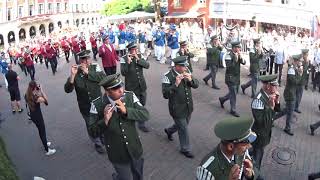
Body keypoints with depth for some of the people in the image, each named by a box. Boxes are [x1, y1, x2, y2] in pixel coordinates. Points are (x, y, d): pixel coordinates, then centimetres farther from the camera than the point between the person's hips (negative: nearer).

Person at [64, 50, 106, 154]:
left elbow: (103, 77, -25)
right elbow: (67, 90, -18)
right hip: (85, 106, -1)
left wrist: (87, 72, -30)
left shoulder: (95, 67, -8)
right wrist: (72, 75, -31)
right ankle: (97, 144, 40)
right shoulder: (75, 72, -11)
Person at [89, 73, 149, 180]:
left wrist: (126, 111, -30)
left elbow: (145, 115, -17)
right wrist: (105, 120, -30)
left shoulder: (130, 96, -13)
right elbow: (93, 129, -11)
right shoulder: (97, 105, -19)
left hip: (135, 148, 3)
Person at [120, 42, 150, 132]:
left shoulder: (139, 56, 2)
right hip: (132, 88, -5)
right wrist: (128, 62, -30)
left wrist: (138, 59, -20)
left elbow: (147, 65, -10)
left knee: (142, 105, 18)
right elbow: (123, 73, -21)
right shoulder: (124, 59, -12)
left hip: (142, 86, 5)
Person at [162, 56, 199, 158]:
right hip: (177, 108, -6)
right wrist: (176, 84, -34)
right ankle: (185, 149, 31)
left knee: (183, 125, 25)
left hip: (188, 106, 6)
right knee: (183, 129, 7)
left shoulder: (186, 72, -4)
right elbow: (165, 95, -25)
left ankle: (169, 131, 55)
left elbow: (196, 85, 0)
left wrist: (191, 79, -21)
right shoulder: (168, 76, -21)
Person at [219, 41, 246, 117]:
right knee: (233, 94, 0)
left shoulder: (237, 55, 6)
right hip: (231, 78, -8)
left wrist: (240, 57, -18)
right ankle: (233, 110, 13)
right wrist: (235, 59, -32)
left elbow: (244, 62, -1)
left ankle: (222, 99, 39)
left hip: (237, 78, 8)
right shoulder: (229, 55, -18)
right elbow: (229, 66, -27)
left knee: (234, 93, 18)